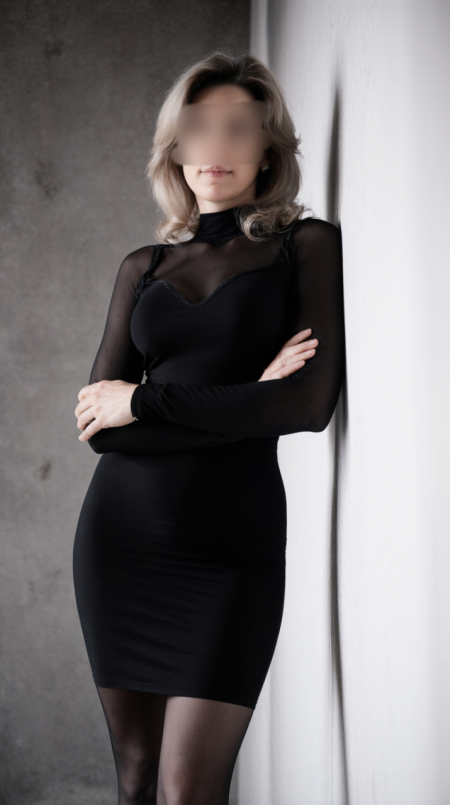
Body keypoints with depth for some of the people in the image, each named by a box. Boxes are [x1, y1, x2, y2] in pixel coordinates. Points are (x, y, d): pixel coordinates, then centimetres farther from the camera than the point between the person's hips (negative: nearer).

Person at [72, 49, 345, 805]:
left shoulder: (307, 245, 2)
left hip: (232, 541, -3)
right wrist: (238, 399, -11)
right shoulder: (143, 267, 11)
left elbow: (310, 402, -12)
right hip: (122, 535, 4)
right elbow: (96, 422, 1)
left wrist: (145, 402, -9)